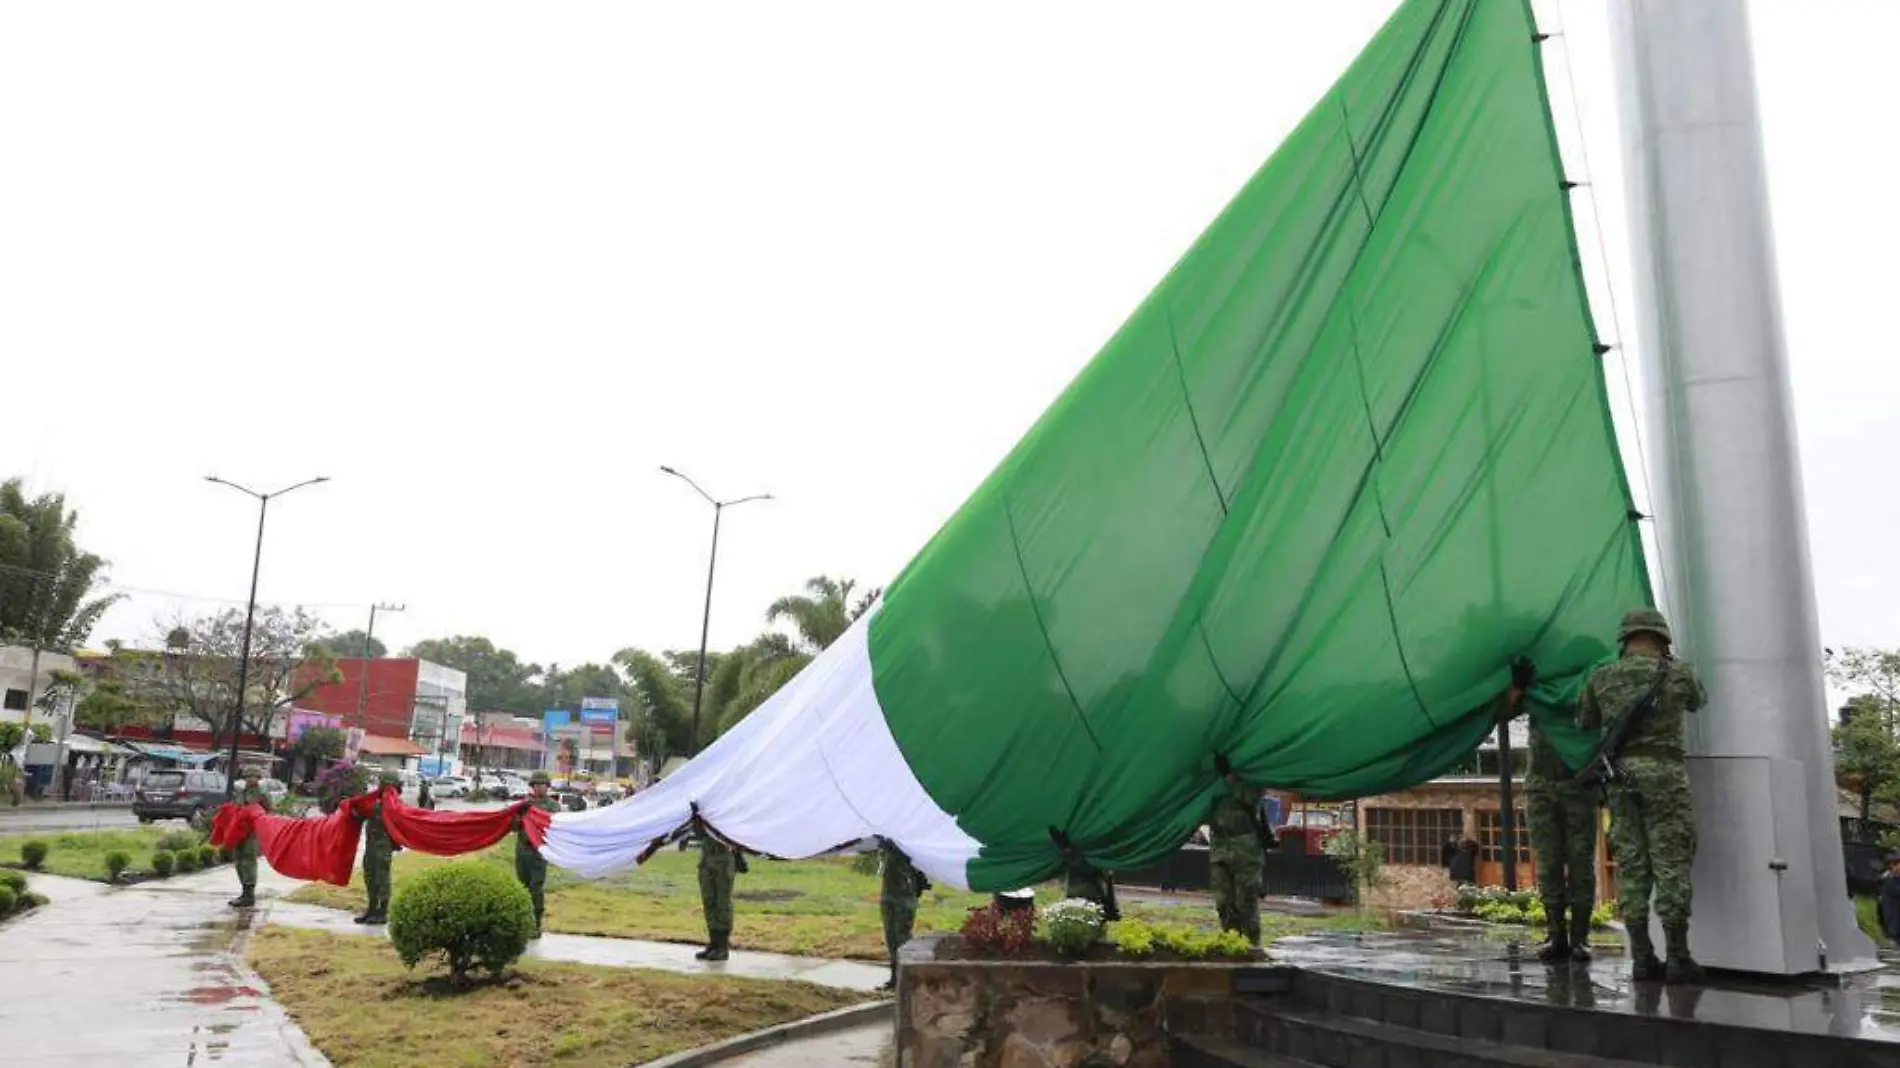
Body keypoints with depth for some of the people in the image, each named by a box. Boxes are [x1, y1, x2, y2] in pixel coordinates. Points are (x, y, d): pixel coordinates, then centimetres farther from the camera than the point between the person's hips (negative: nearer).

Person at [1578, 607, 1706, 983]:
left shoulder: (1600, 678, 8)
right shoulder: (1679, 673, 2)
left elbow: (1585, 724, 15)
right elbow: (1698, 702, 23)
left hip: (1620, 776, 3)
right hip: (1664, 772, -3)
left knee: (1630, 863, 5)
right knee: (1671, 863, 0)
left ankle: (1641, 957, 7)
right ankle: (1677, 957, 1)